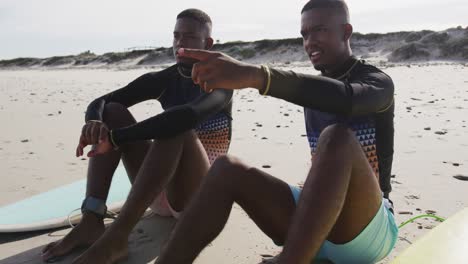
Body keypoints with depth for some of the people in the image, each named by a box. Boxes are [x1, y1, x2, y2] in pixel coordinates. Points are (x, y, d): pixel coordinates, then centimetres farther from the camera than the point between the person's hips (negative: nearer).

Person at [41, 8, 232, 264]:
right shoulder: (162, 80, 7)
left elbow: (191, 115, -33)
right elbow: (99, 102, -3)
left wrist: (116, 138, -34)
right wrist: (94, 122, -28)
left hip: (199, 196, -5)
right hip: (159, 193, 6)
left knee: (176, 125, -33)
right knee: (112, 111, -9)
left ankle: (117, 235, -36)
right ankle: (92, 221, -23)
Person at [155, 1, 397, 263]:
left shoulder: (378, 82, -4)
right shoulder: (316, 91, 16)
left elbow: (346, 99, -31)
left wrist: (255, 75, -44)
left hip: (368, 231, -5)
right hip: (314, 230, 6)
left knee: (338, 137, -35)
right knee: (228, 170, -15)